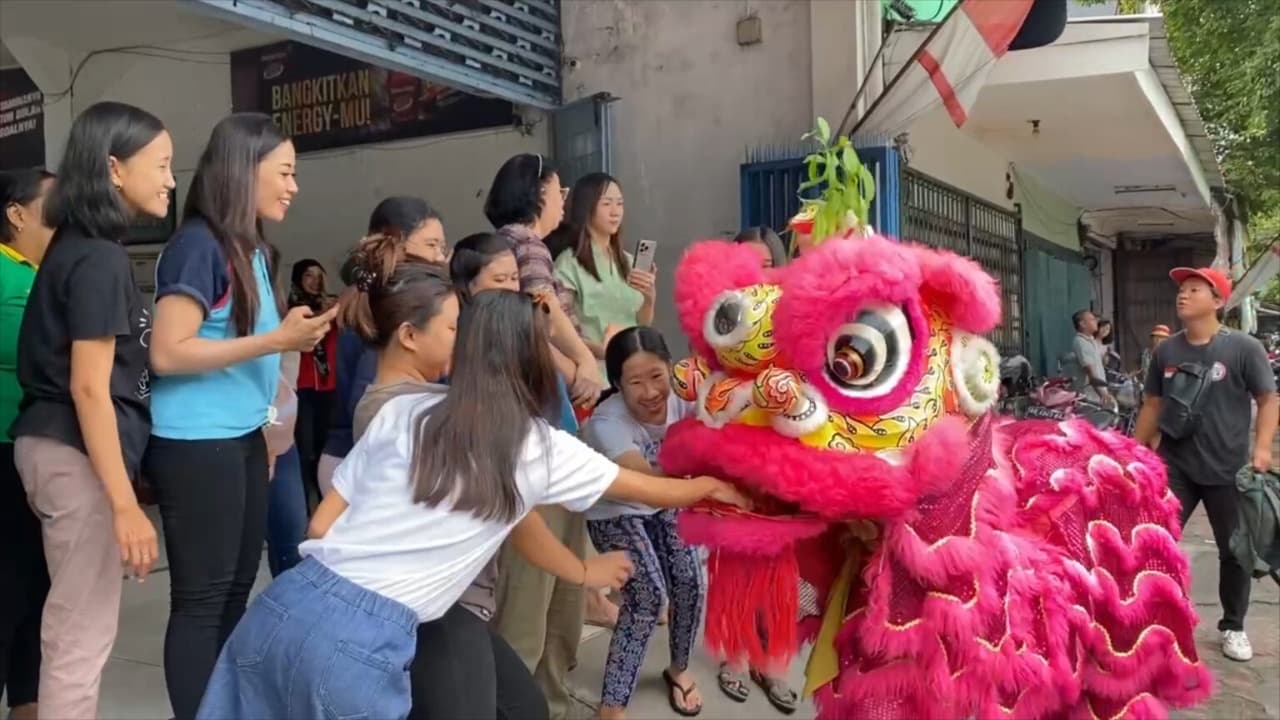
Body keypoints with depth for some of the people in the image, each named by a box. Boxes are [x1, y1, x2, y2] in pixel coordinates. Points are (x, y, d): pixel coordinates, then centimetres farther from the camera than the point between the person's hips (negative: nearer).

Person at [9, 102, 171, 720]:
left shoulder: (76, 247, 12)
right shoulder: (99, 258, -17)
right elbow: (89, 387, -21)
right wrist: (125, 504, -22)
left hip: (58, 444, 10)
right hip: (78, 453, -10)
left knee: (71, 622, 19)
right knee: (84, 629, 0)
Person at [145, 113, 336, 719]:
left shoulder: (250, 249, 11)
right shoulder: (198, 245, -14)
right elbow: (167, 353, -20)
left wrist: (295, 330, 11)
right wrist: (274, 341, -21)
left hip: (243, 438, 9)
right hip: (196, 444, -9)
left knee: (236, 589, 15)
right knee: (201, 598, 0)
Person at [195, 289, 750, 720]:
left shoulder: (401, 412, 10)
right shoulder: (542, 449, 6)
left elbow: (321, 524, 13)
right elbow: (653, 491, 22)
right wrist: (714, 486, 41)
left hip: (287, 604, 4)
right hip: (360, 641, -4)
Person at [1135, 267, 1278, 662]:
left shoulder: (1243, 348, -9)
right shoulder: (1165, 351, 4)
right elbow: (1153, 405, 11)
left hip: (1227, 470, -2)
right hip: (1174, 467, 3)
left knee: (1235, 552, 12)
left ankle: (1233, 627, 29)